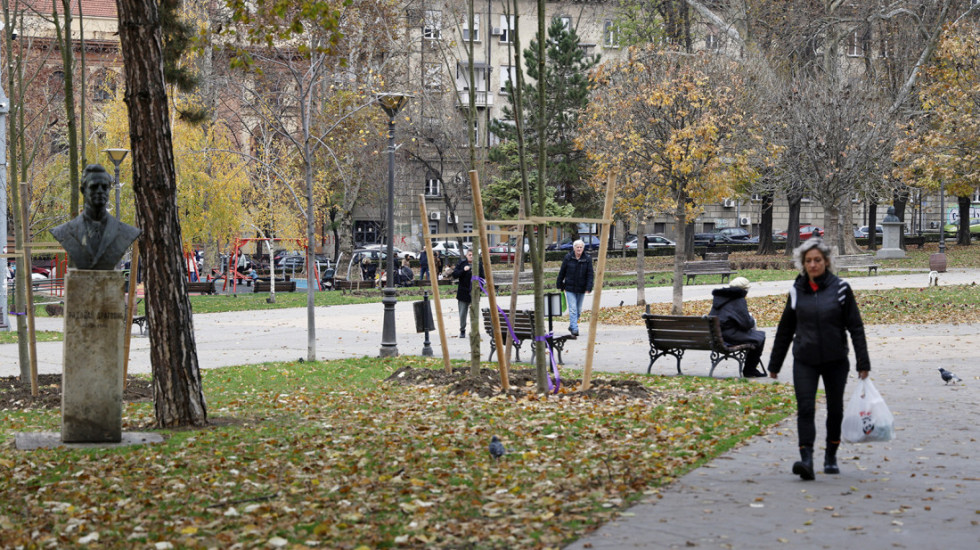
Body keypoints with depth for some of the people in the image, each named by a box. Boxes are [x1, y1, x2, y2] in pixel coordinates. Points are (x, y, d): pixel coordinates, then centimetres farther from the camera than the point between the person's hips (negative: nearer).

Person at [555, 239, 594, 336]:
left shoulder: (587, 259, -3)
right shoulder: (568, 258, -3)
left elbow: (590, 275, -5)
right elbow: (562, 272, 5)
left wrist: (588, 288, -16)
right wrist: (559, 285, 8)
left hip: (581, 289, 2)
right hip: (570, 288, -2)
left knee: (578, 309, 13)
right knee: (572, 309, -11)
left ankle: (572, 326, 32)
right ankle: (574, 329, -15)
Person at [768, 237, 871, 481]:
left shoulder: (840, 288, -4)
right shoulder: (797, 290, 3)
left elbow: (855, 327, -2)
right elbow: (785, 329, 12)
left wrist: (863, 363, -6)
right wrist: (774, 364, 15)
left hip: (835, 360, -1)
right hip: (804, 361, 1)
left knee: (835, 409, 10)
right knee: (805, 409, -13)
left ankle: (831, 457, 27)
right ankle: (806, 460, -21)